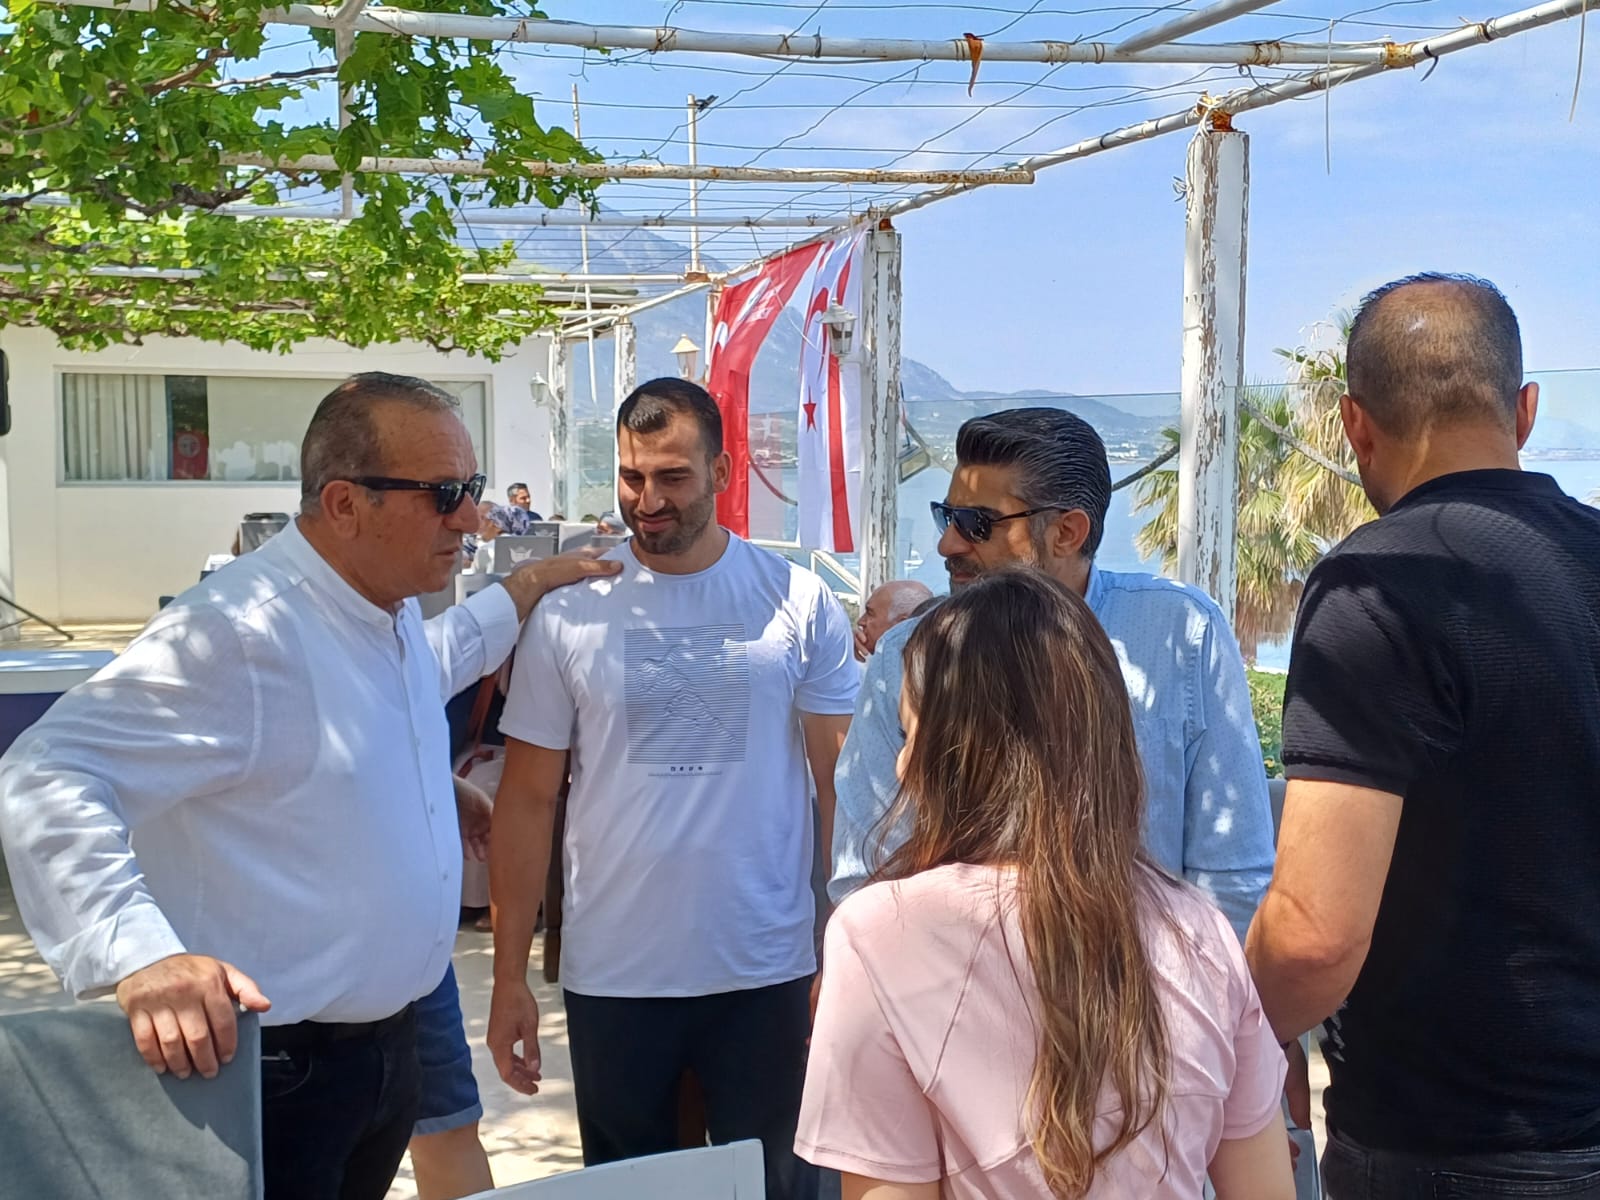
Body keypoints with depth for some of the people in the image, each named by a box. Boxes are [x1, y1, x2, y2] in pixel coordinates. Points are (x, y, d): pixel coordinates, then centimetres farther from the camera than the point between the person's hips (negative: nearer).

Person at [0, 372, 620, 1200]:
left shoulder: (393, 613, 6)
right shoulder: (238, 634, -25)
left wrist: (530, 585, 26)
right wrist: (137, 953, -41)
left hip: (390, 1043, 9)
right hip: (267, 1072, -9)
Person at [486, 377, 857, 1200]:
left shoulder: (799, 604, -3)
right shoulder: (569, 610, -2)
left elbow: (842, 786, 1)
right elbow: (528, 801, 2)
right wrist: (509, 976, -1)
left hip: (766, 973, -1)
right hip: (611, 977, 1)